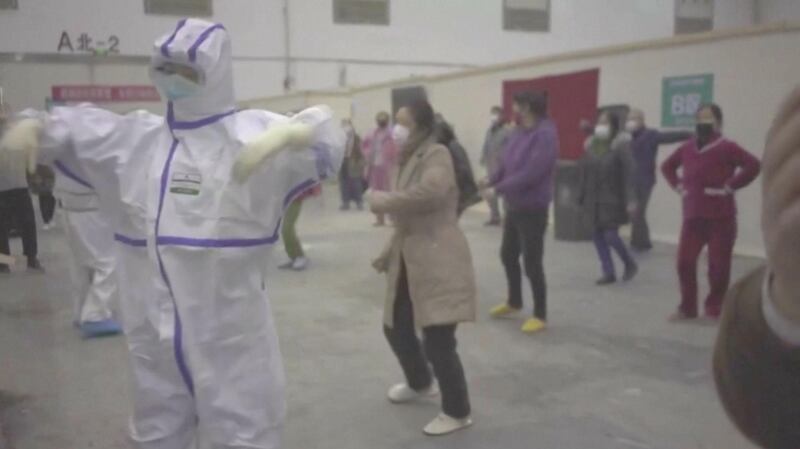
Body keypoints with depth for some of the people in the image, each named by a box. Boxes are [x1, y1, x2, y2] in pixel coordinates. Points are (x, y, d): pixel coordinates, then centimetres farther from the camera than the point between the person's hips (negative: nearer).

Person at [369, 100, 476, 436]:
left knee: (437, 342, -6)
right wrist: (389, 253, 15)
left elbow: (430, 192, -35)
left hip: (438, 263, -10)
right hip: (409, 263, 10)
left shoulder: (437, 155, -12)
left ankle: (458, 412, 16)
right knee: (396, 327, 19)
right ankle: (420, 384, 46)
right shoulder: (410, 161, 17)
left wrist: (382, 200, -23)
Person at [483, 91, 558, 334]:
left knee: (532, 263, -1)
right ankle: (514, 302, 39)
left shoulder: (545, 134, -20)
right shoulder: (518, 133, 7)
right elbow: (506, 163, 9)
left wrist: (498, 189, -24)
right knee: (508, 255, 19)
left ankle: (540, 315, 15)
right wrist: (491, 180, -9)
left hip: (533, 209, -9)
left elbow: (531, 173, -27)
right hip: (513, 207, 9)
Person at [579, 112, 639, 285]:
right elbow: (585, 174, 10)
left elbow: (628, 175, -15)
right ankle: (609, 273, 16)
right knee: (599, 236, 7)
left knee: (611, 236, -7)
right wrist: (581, 198, 10)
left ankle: (630, 264, 19)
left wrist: (630, 200, -20)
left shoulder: (621, 146, -10)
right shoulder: (591, 146, 7)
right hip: (594, 200, 6)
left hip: (612, 201, -6)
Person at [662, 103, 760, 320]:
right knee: (684, 261, 3)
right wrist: (678, 186, 12)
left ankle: (715, 309, 18)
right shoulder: (687, 148, 9)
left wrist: (730, 187, -19)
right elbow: (667, 166, 26)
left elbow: (753, 165, -21)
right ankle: (687, 308, 15)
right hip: (692, 216, 5)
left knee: (718, 265, 2)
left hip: (721, 217, -5)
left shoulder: (727, 147, -8)